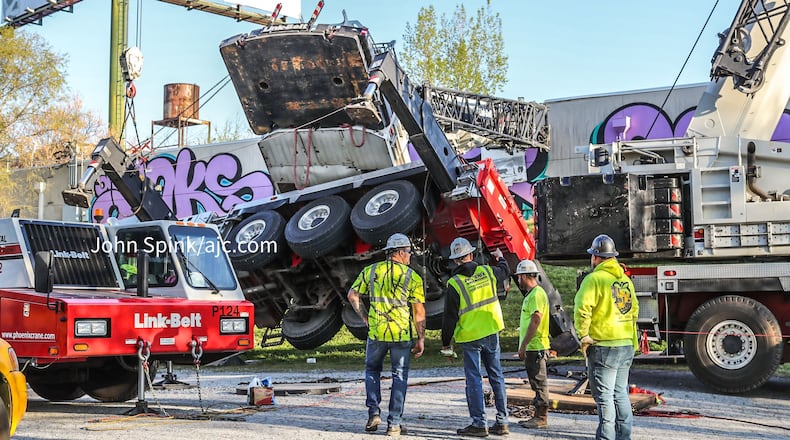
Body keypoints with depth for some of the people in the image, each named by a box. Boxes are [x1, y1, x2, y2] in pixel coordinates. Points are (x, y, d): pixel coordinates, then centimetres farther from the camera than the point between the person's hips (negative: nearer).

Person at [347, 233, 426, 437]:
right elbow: (419, 311, -3)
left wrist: (364, 317, 12)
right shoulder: (412, 277, -2)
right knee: (399, 376, 8)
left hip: (376, 331, 2)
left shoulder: (371, 271, 5)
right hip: (402, 333, -2)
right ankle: (394, 424, 6)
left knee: (372, 370, 21)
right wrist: (420, 339, 2)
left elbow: (352, 295, 6)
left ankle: (373, 413, 10)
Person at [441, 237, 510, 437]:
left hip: (469, 337, -4)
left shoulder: (454, 283, -12)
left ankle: (479, 423, 2)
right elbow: (505, 272, 26)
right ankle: (502, 422, 15)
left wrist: (446, 343, -1)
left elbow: (450, 317, -10)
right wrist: (500, 257, 47)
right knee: (496, 376, 11)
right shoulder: (486, 271, 1)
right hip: (491, 332, 4)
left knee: (474, 379, 1)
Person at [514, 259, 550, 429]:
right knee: (536, 383, 14)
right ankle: (538, 416, 21)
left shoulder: (537, 294, -16)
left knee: (539, 383, -5)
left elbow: (535, 321, -23)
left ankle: (542, 418, -1)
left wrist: (523, 346, -21)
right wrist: (524, 346, 22)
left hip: (535, 347, -11)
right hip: (532, 347, 11)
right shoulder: (531, 294, 18)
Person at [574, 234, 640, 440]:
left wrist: (584, 336, -13)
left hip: (603, 347, -7)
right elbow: (634, 309, 20)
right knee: (621, 394, 15)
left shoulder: (595, 279, -12)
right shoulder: (626, 279, 12)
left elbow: (582, 309, -22)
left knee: (604, 396, -4)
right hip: (627, 345, 7)